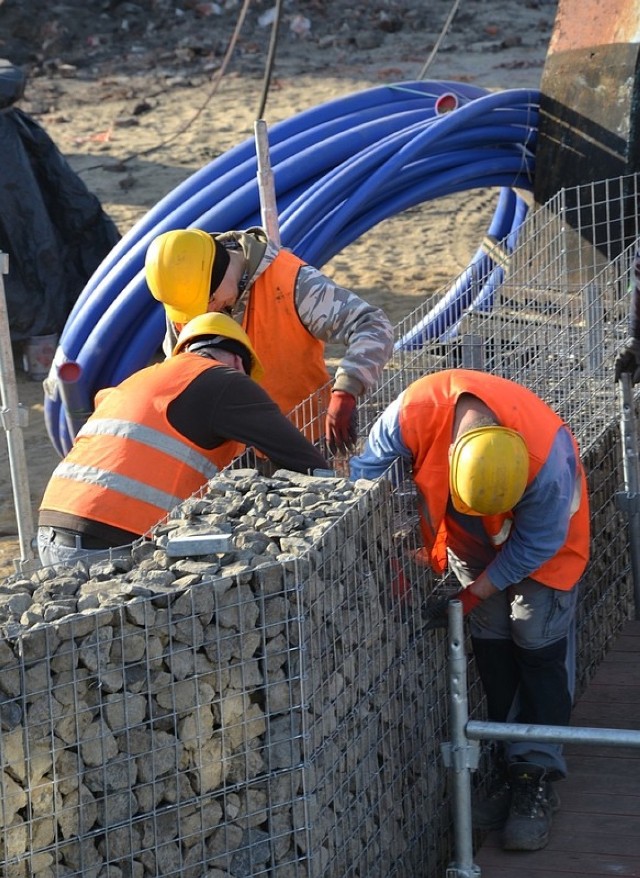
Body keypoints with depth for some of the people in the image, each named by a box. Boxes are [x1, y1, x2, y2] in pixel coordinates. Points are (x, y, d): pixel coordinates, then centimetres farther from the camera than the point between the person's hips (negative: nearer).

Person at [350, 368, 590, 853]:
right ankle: (512, 766, 10)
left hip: (542, 528, -3)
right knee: (491, 643, 1)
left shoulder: (549, 457, -43)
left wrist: (471, 596, -22)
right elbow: (366, 472, -19)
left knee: (538, 644, -9)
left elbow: (534, 545, -26)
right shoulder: (414, 414, -38)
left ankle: (536, 777, -5)